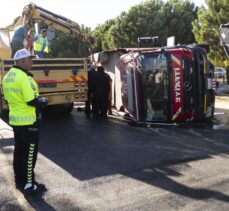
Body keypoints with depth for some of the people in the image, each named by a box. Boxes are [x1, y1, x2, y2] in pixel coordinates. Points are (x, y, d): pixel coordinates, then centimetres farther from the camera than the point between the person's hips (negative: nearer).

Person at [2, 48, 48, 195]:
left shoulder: (7, 77, 9)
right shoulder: (24, 77, -21)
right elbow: (32, 101, -23)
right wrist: (43, 101, -5)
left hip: (15, 119, 9)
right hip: (28, 121, -9)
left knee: (19, 151, 17)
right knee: (29, 153, 2)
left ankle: (19, 181, 28)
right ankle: (28, 184, 11)